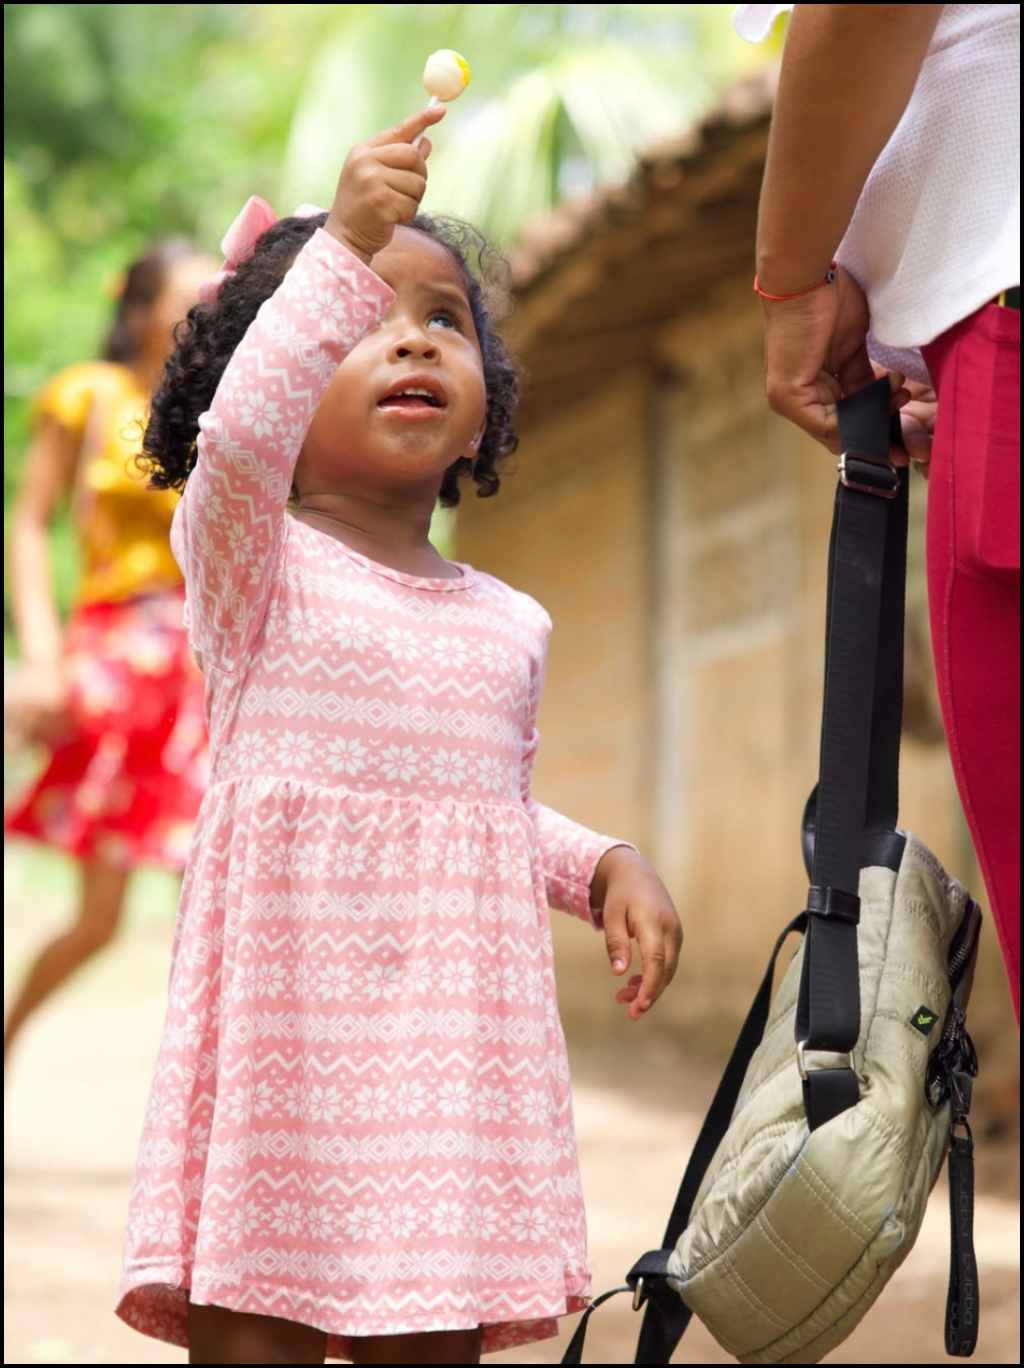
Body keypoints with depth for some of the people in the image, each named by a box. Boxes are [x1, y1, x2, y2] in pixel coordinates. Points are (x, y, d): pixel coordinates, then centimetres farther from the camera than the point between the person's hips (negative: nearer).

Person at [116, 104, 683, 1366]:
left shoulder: (508, 622, 16)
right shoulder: (249, 557, 0)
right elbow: (240, 432, -22)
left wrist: (604, 866, 10)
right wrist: (344, 249, -32)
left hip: (449, 1036, 5)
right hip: (281, 1015, -5)